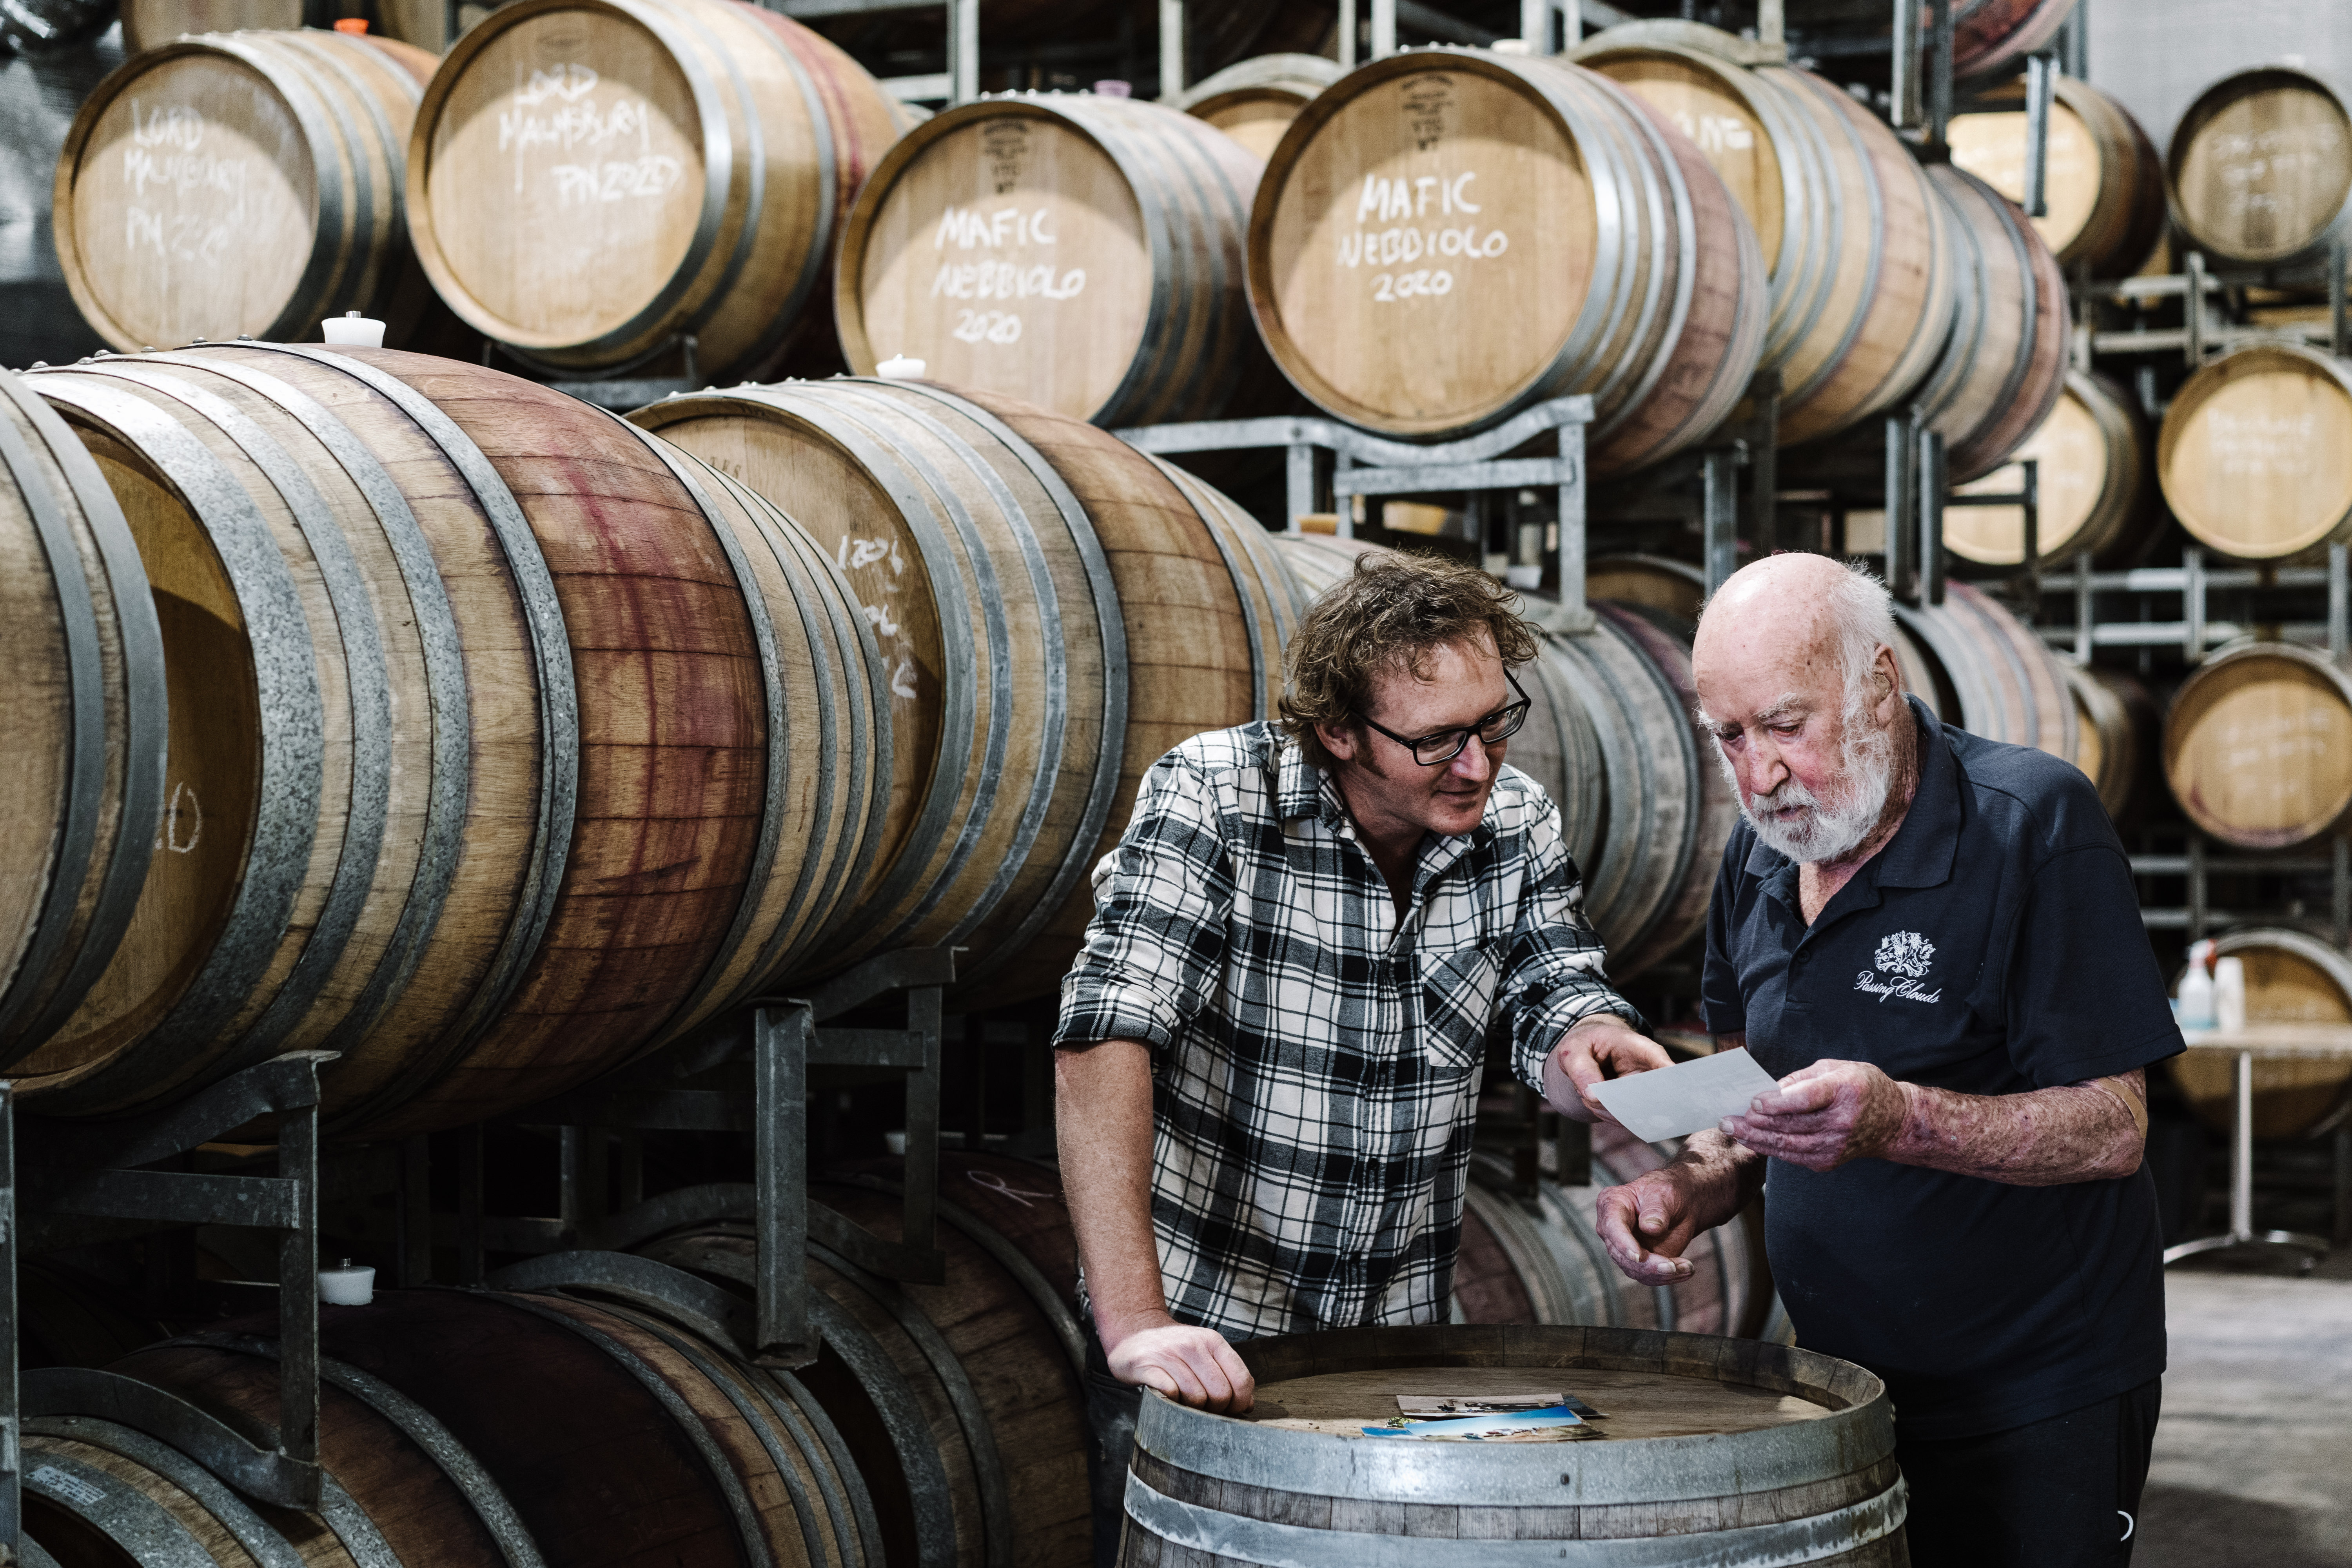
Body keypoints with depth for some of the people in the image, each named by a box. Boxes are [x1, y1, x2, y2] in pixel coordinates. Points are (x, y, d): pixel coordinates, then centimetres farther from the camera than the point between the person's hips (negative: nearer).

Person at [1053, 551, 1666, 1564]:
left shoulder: (1515, 823, -3)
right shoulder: (1214, 800, -19)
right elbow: (1104, 1042, -27)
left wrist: (1588, 1045, -32)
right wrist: (1134, 1321, -37)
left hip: (1401, 1330, 4)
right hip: (1198, 1331, -4)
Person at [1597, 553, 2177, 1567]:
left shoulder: (2034, 825, -16)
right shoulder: (1761, 854, 5)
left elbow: (2112, 1130, -19)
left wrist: (1902, 1120, -33)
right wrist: (1691, 1189, -6)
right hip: (1841, 1392, 6)